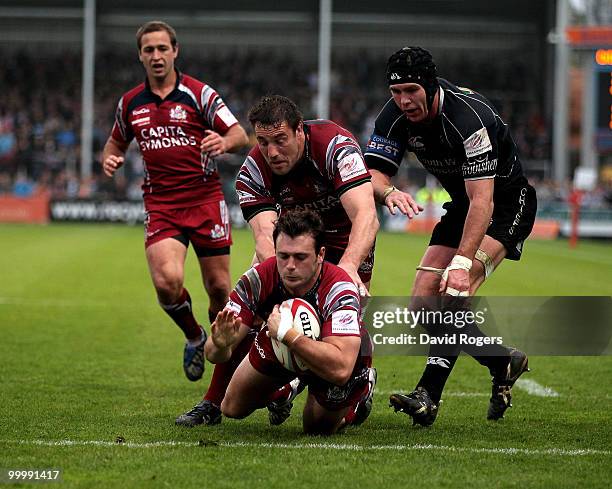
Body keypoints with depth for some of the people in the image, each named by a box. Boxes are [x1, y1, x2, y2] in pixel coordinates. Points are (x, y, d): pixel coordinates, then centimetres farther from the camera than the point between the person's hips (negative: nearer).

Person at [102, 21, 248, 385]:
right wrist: (110, 160, 1)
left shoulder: (198, 93, -2)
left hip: (206, 198, -1)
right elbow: (116, 142, 25)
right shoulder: (130, 104, 9)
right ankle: (194, 337, 10)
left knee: (219, 287, -1)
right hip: (160, 203, 2)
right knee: (167, 281, -19)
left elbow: (241, 135, -6)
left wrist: (224, 143, -29)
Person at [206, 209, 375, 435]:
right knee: (232, 408, 14)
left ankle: (364, 388, 25)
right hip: (279, 343, 4)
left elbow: (340, 368, -54)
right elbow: (213, 354, -31)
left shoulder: (340, 290, -43)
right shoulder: (258, 279, -33)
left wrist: (286, 333, -56)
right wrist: (221, 344, -56)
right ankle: (288, 387, 44)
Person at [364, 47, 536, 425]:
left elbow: (482, 201, -36)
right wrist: (388, 191, -40)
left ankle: (428, 396, -31)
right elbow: (373, 174, -15)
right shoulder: (396, 117, -11)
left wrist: (461, 263, -44)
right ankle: (504, 363, 14)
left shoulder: (469, 116, -32)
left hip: (507, 204, -7)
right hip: (463, 206, 8)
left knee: (457, 288, -29)